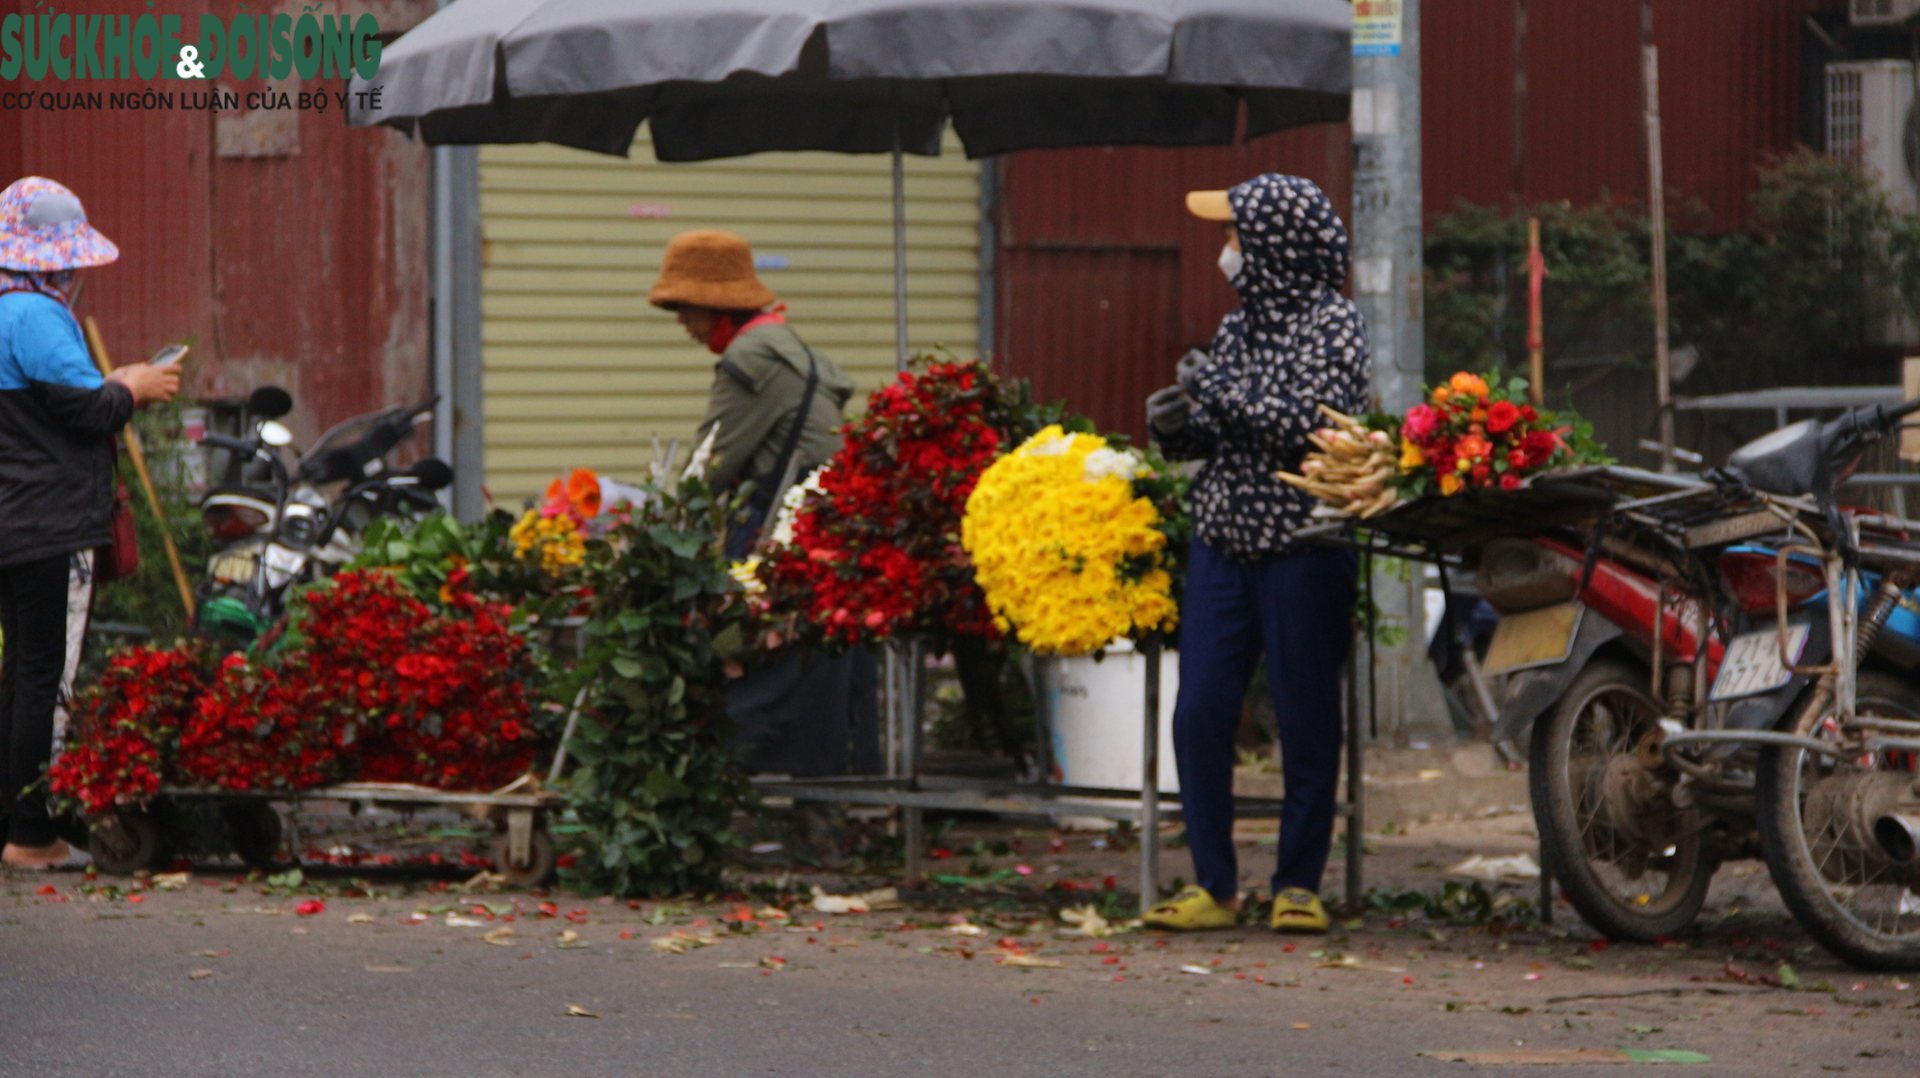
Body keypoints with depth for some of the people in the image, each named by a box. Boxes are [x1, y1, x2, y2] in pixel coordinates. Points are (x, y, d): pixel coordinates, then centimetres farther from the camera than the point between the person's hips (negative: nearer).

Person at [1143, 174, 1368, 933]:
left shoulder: (1331, 324, -5)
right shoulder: (1238, 328, 16)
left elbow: (1317, 424, -18)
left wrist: (1223, 393, -14)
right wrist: (1176, 426, 1)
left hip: (1302, 548, -6)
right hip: (1222, 539, 6)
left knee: (1306, 720, -1)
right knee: (1200, 713, 0)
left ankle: (1299, 884, 8)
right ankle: (1213, 884, 8)